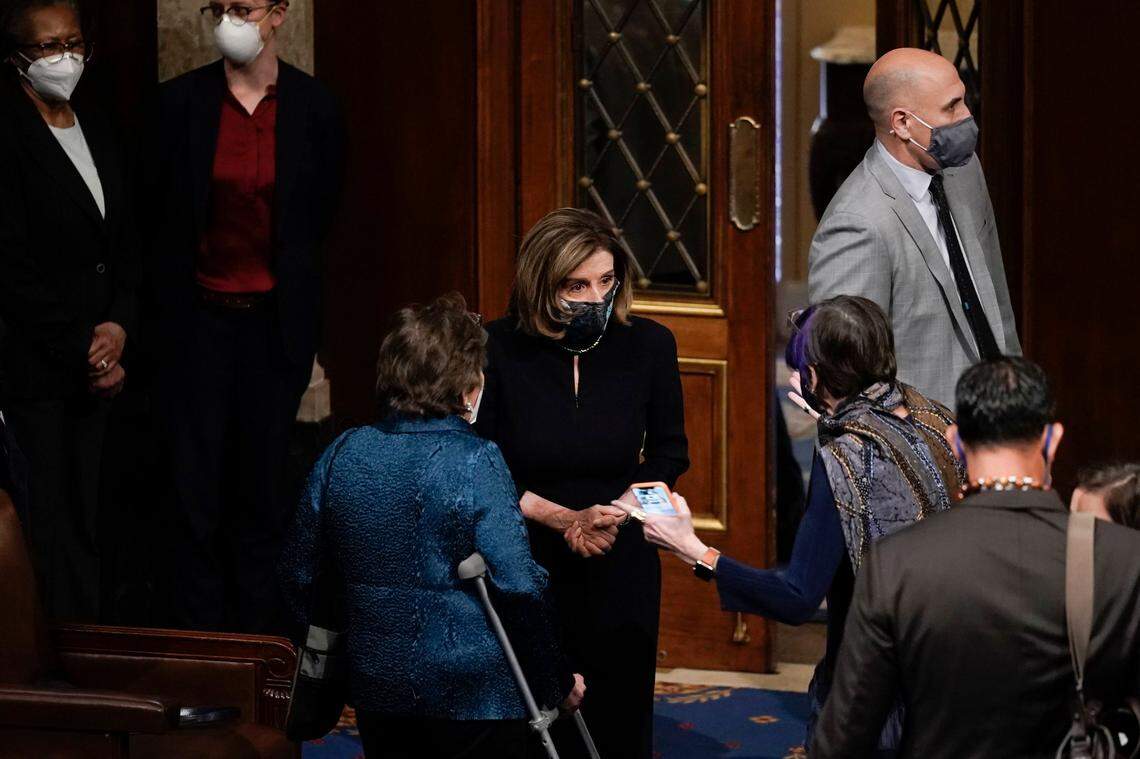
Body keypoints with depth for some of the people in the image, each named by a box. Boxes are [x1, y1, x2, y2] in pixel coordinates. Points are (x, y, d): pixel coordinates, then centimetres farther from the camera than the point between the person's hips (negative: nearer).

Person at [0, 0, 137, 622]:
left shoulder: (96, 131, 14)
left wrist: (118, 326, -1)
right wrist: (82, 350, -9)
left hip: (94, 368, 7)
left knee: (85, 520, 7)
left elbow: (123, 245, 17)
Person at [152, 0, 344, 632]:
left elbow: (321, 216, 10)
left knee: (265, 483, 7)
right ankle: (197, 639, 6)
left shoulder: (313, 107, -1)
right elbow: (157, 213, 5)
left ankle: (258, 638, 16)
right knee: (196, 483, -1)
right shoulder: (180, 101, -3)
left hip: (276, 318, 1)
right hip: (198, 318, -1)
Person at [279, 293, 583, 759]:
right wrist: (556, 682, -8)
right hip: (475, 697, -5)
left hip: (377, 692, 5)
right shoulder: (476, 464, -16)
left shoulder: (341, 457, 1)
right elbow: (517, 587, -19)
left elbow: (299, 575, 7)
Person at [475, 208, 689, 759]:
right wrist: (565, 517, -16)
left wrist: (619, 511, -11)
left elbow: (669, 454, 6)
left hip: (621, 566, 1)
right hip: (524, 564, -1)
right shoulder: (499, 351, -12)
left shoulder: (648, 346, -6)